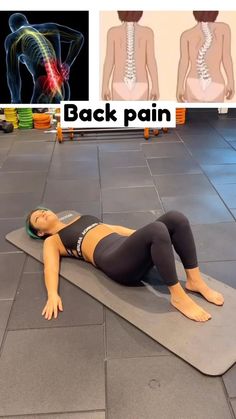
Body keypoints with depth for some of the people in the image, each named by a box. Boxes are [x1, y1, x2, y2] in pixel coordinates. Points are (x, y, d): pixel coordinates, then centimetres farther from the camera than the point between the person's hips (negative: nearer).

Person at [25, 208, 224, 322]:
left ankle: (195, 281, -12)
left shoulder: (81, 219, 36)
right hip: (115, 260, -7)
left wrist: (141, 235, 32)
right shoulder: (52, 241, 16)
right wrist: (53, 295, -21)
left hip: (130, 246, 7)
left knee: (176, 218, -19)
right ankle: (178, 296, -25)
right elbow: (51, 266, -1)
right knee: (157, 229, -35)